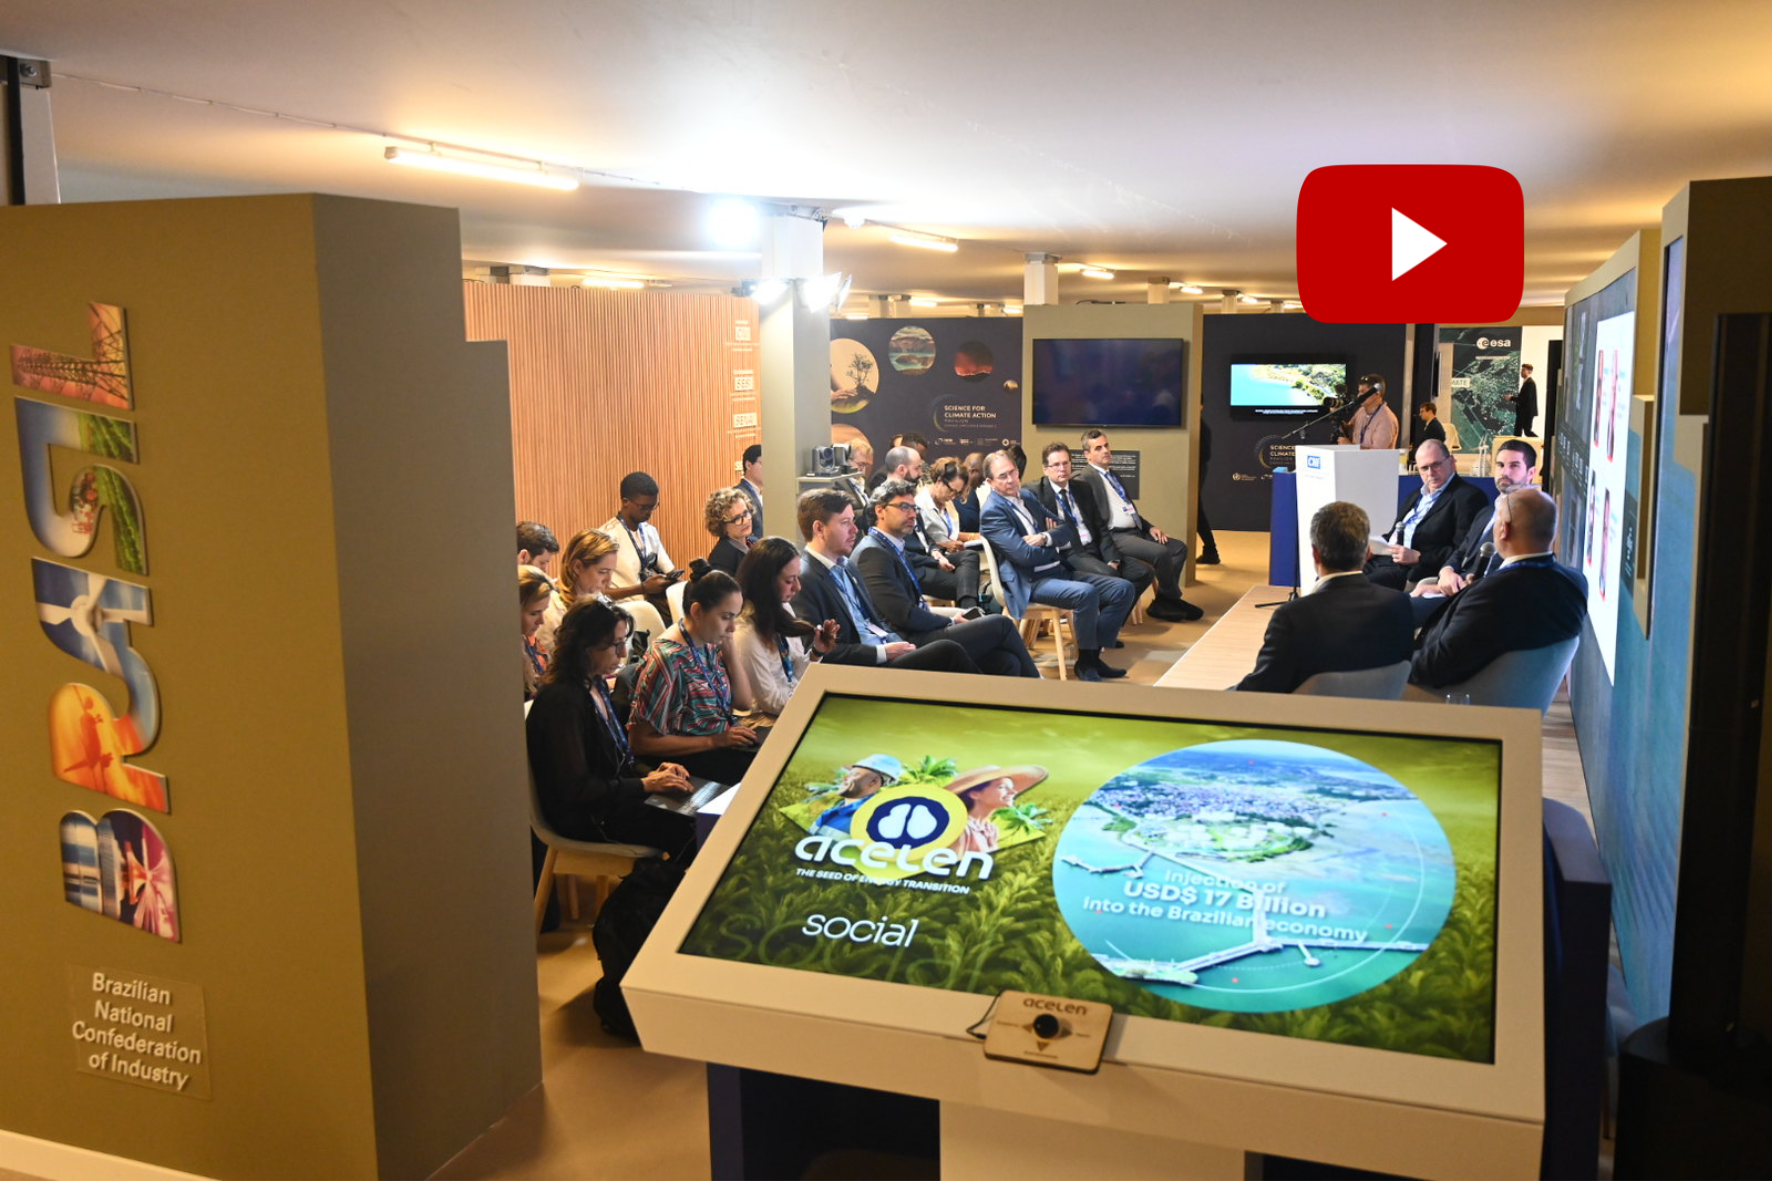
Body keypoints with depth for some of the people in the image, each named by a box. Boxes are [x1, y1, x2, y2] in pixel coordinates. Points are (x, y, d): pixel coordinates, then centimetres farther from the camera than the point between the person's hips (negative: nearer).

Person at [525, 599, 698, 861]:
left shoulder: (597, 685, 8)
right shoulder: (561, 700, -22)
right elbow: (574, 789, -23)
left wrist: (654, 772, 0)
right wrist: (646, 784, -18)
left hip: (610, 797, 9)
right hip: (583, 817, -9)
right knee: (688, 831, -18)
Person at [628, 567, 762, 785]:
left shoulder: (712, 644, 3)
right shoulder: (669, 659, -19)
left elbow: (744, 702, 11)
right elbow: (642, 741, -16)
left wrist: (730, 650, -3)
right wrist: (714, 741, -17)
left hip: (727, 738, 8)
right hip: (689, 758, -8)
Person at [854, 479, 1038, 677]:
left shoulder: (894, 548, 18)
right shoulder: (872, 553, -12)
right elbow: (904, 616, -18)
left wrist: (950, 613, 3)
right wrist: (951, 621, -4)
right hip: (909, 644, -9)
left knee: (1006, 661, -6)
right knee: (1001, 624, -6)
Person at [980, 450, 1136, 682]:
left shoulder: (1027, 496, 15)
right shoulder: (992, 512, -10)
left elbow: (1068, 532, 11)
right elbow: (1024, 555, -19)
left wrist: (1045, 538, -12)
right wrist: (1056, 544, -1)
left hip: (1059, 571, 9)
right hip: (1030, 583, -9)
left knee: (1123, 589, -4)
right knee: (1086, 593, -34)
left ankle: (1093, 655, -1)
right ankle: (1085, 663, -15)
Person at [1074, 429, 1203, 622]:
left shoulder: (1113, 475, 24)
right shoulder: (1084, 479, -6)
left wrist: (1150, 527, 12)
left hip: (1136, 531, 10)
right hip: (1115, 536, -10)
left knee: (1179, 548, -4)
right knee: (1161, 552, -26)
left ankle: (1161, 604, -4)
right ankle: (1173, 599, -4)